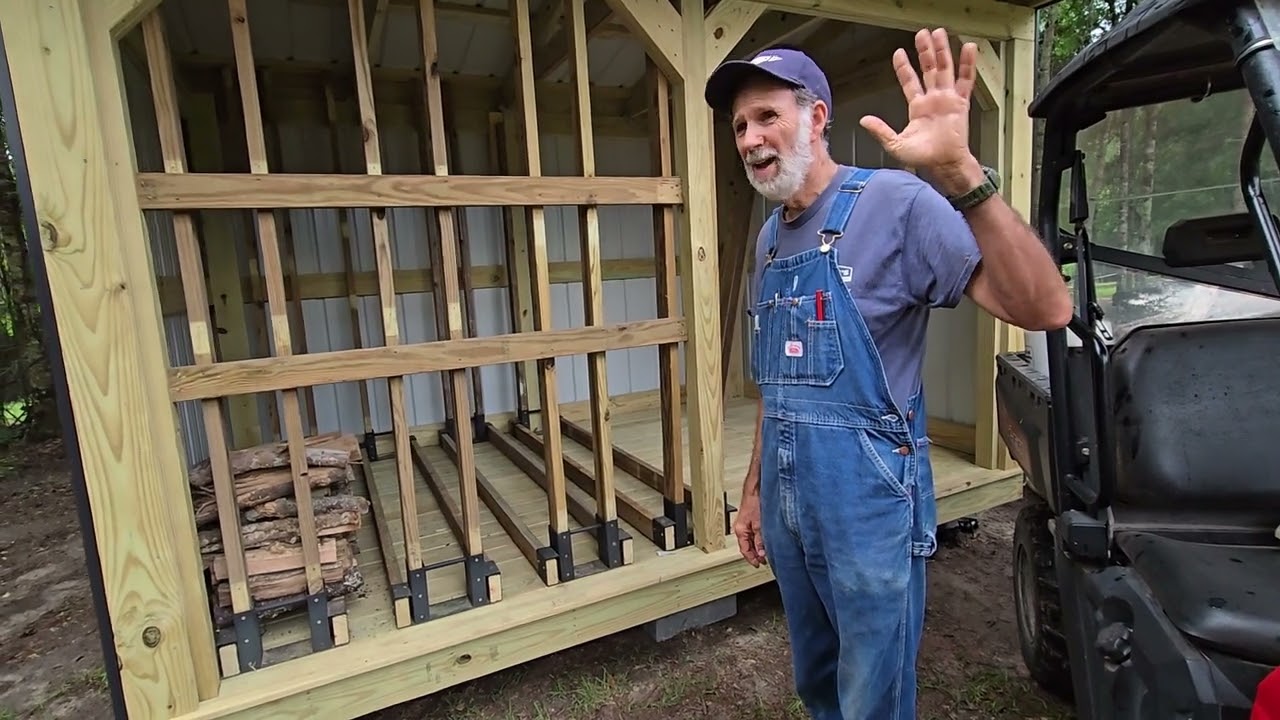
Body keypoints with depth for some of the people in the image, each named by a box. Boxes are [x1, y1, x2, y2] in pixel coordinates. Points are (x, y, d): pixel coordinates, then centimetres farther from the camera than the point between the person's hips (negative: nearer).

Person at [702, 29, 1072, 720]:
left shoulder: (895, 202, -13)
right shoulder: (769, 237, 9)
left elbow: (1045, 309, -25)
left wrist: (962, 175, -37)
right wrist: (753, 490, 16)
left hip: (868, 505, -7)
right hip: (785, 502, 7)